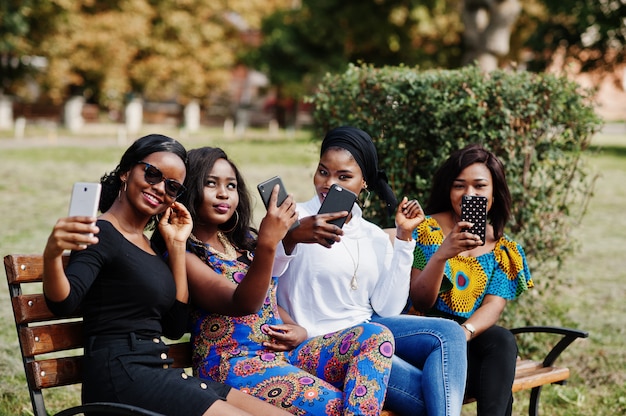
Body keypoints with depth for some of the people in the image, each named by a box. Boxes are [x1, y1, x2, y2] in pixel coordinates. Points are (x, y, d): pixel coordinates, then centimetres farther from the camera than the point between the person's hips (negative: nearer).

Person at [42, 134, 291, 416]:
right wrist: (51, 254, -45)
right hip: (120, 375, -8)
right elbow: (64, 302, -24)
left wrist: (177, 245, 11)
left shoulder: (147, 244, 19)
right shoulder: (102, 235, -6)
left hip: (157, 373, 9)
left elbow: (175, 326, 13)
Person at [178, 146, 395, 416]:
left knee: (375, 336, -14)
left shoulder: (244, 240, 16)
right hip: (232, 364, -8)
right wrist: (267, 244, -36)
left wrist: (297, 330, 3)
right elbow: (242, 304, -23)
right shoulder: (183, 254, -8)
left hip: (282, 351, 8)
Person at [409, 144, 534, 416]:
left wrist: (464, 332, -26)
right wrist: (442, 253, -26)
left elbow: (493, 306, -3)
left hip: (473, 339, 4)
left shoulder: (504, 249, 9)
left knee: (503, 340, -31)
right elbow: (421, 302, -8)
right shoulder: (428, 230, -1)